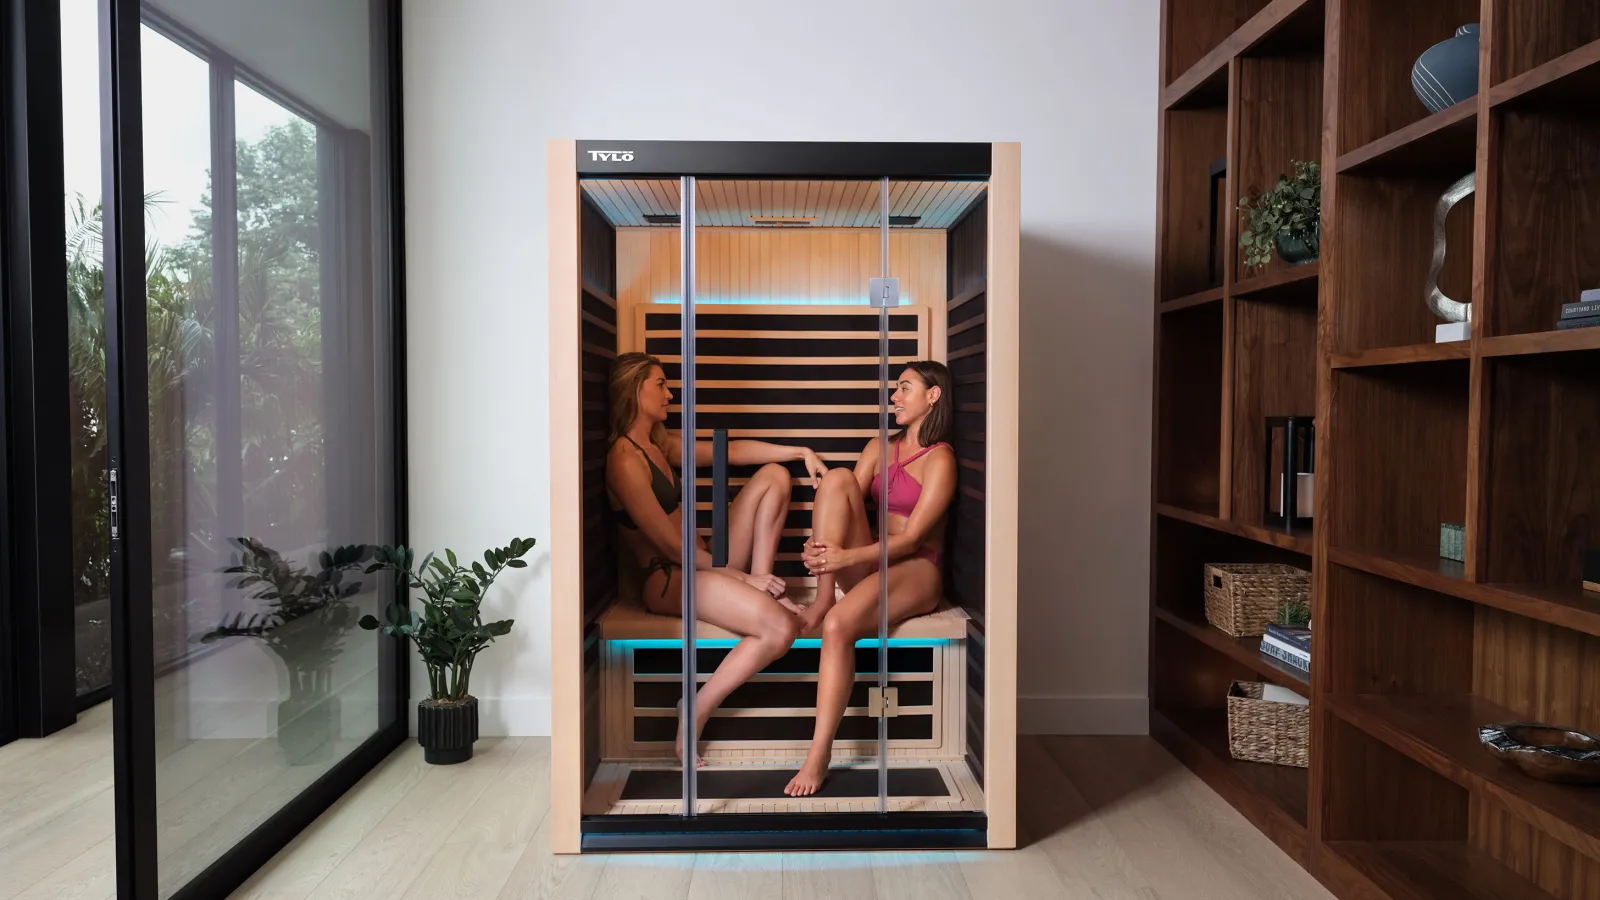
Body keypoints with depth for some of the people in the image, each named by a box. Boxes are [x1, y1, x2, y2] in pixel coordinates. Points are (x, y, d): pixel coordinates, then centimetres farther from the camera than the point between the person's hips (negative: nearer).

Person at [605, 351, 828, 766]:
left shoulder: (659, 445, 14)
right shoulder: (625, 460, -16)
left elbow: (730, 451, 15)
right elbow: (673, 547, -17)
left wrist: (801, 452, 5)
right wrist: (741, 578, -12)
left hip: (702, 564, 10)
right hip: (668, 581, -10)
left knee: (774, 474, 9)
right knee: (782, 627, -29)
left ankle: (765, 587, 0)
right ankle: (694, 717, -13)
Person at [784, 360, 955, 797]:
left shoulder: (940, 460, -5)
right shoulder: (879, 448, 16)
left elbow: (911, 538, -14)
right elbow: (845, 499, 5)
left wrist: (846, 556, -26)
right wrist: (821, 545, -16)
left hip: (916, 570, -6)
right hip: (866, 562, 6)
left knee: (840, 625, -35)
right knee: (837, 478, -18)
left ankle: (819, 754, -26)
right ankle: (822, 597, -22)